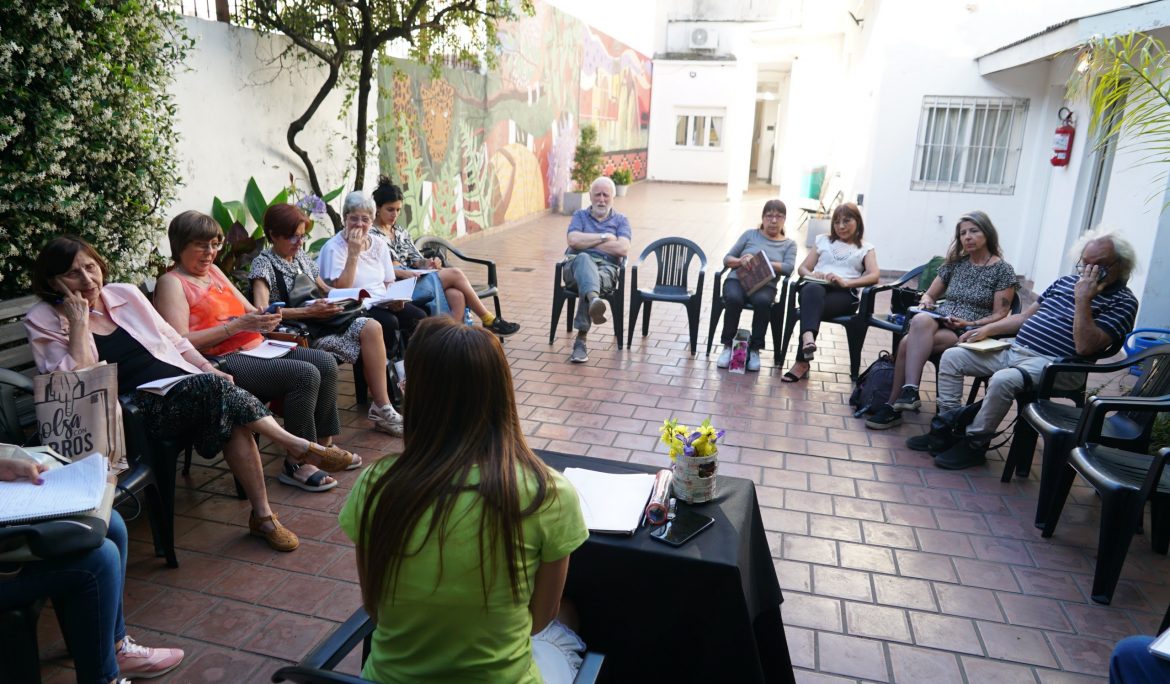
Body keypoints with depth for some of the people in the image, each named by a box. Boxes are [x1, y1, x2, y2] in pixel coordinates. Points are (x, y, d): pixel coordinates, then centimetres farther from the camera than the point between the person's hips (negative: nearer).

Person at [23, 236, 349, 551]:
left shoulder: (126, 294, 14)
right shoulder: (43, 321, 3)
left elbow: (174, 340, 20)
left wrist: (208, 368, 4)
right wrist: (78, 323, -11)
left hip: (185, 389, 4)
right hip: (132, 410, -4)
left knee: (232, 421, -27)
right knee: (213, 388, -32)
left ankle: (262, 514, -20)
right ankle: (300, 446, -25)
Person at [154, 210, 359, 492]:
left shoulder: (213, 271, 20)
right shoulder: (171, 283, -5)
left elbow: (249, 311, 22)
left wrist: (265, 317, -3)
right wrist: (237, 325, -21)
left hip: (255, 348, 9)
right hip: (222, 362, -9)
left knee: (325, 363, -6)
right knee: (304, 374, -25)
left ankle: (322, 446, 4)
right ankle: (295, 464, -14)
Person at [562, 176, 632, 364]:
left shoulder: (621, 220, 20)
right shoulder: (580, 215, 23)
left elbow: (623, 249, -1)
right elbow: (573, 240, 1)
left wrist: (587, 241, 2)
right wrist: (604, 237, 2)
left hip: (606, 267, 0)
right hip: (577, 264, 0)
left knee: (594, 278, -38)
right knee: (584, 258, -38)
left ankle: (581, 339, -48)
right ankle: (594, 300, -71)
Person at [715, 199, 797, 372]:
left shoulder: (789, 244, 17)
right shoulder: (750, 234, 17)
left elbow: (788, 267, -4)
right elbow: (727, 259, 12)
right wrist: (740, 261, -11)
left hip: (765, 284, 0)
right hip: (738, 279, 0)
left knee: (763, 301, -36)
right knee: (733, 299, -34)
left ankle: (755, 349, -21)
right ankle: (728, 346, -18)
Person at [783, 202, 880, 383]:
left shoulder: (866, 248, 21)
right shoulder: (824, 241, 29)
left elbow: (874, 276, 2)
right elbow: (802, 268, 23)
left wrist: (846, 282, -15)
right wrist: (812, 275, -3)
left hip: (845, 294, -2)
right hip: (817, 287, 2)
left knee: (812, 304, -35)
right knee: (813, 291, -38)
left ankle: (802, 362, -42)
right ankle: (808, 339, -61)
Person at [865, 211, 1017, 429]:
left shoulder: (1003, 270, 3)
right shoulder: (955, 263, 16)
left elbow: (1000, 315, -2)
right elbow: (930, 295, 22)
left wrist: (969, 324, -17)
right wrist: (925, 303, -1)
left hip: (969, 335, -4)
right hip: (939, 322, 4)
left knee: (909, 343, -32)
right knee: (920, 321, -34)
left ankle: (893, 406, -28)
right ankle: (909, 391, -35)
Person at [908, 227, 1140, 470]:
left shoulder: (1123, 302, -4)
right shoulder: (1066, 282, 17)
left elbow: (1085, 346, -19)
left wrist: (1083, 299, -19)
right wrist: (987, 329, 11)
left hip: (1052, 365, -8)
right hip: (1013, 349, 8)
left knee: (1003, 380, -37)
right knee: (951, 357, -4)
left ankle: (974, 444, -18)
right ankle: (946, 429, -2)